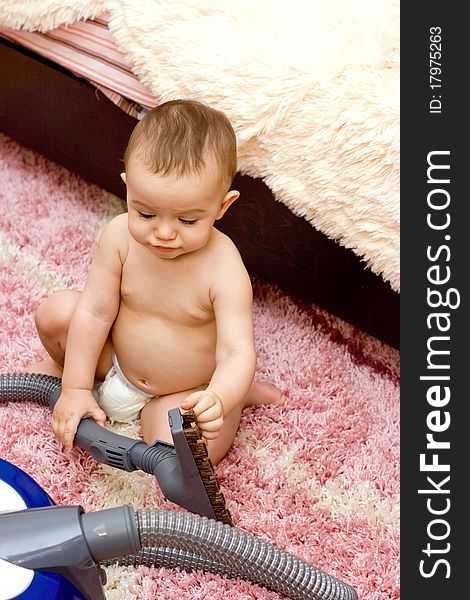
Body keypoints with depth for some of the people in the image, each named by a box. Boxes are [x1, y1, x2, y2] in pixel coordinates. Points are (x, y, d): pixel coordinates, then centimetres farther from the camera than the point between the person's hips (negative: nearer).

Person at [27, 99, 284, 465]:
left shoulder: (224, 271, -32)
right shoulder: (121, 236, -21)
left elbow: (237, 353, -34)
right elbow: (96, 312, -14)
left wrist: (218, 400, -56)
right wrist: (76, 387, -12)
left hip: (187, 390, -3)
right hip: (116, 359, 4)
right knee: (56, 312, -16)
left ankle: (240, 397, 4)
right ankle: (64, 366, 19)